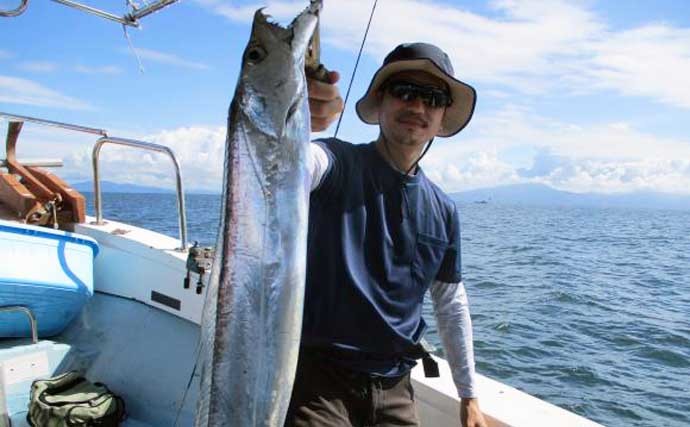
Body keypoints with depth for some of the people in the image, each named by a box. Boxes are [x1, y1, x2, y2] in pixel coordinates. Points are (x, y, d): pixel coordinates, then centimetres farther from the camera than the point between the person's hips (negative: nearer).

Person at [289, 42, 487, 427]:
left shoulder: (443, 210, 5)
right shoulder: (339, 164, -12)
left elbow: (451, 303, 13)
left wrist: (470, 396, 15)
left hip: (395, 388, 5)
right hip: (318, 380, -4)